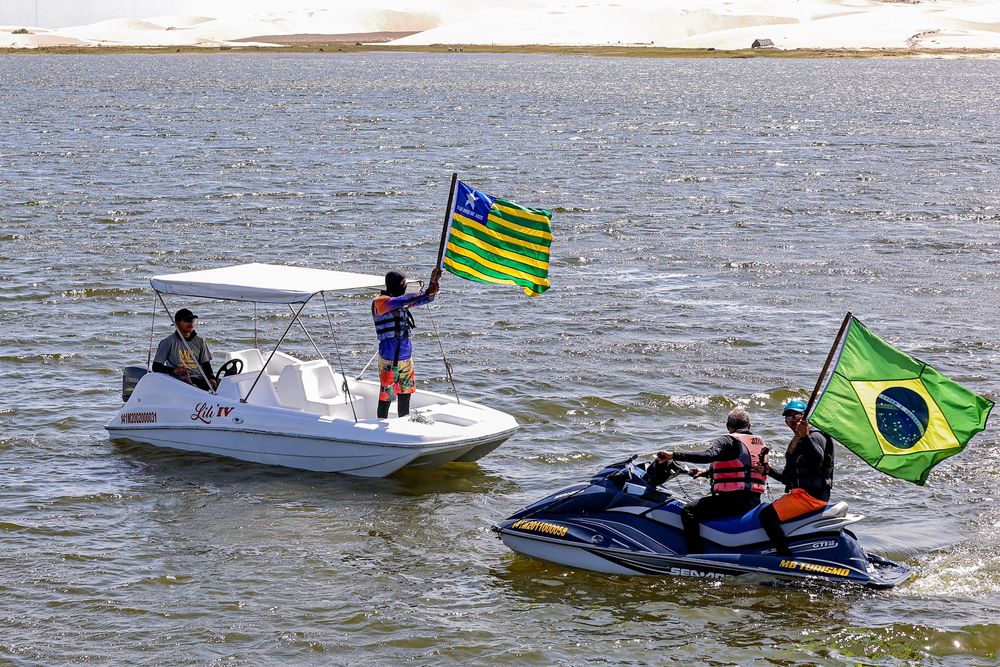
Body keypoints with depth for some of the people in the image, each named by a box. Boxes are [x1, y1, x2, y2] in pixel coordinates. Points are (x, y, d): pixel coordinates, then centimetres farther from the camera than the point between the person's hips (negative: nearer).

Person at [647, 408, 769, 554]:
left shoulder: (727, 440, -5)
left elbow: (708, 455, -24)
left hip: (733, 499, -9)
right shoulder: (759, 442, 21)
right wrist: (707, 472, 38)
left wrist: (673, 455, -25)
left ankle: (696, 554, -23)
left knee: (688, 511, -12)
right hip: (754, 501, 9)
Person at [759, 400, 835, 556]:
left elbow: (818, 460, -29)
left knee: (767, 516, -23)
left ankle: (786, 558, -27)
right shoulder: (795, 442, 24)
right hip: (799, 493, 11)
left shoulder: (815, 436, -7)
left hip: (811, 495, -11)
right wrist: (770, 471, 10)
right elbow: (789, 477, 25)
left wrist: (806, 437, -37)